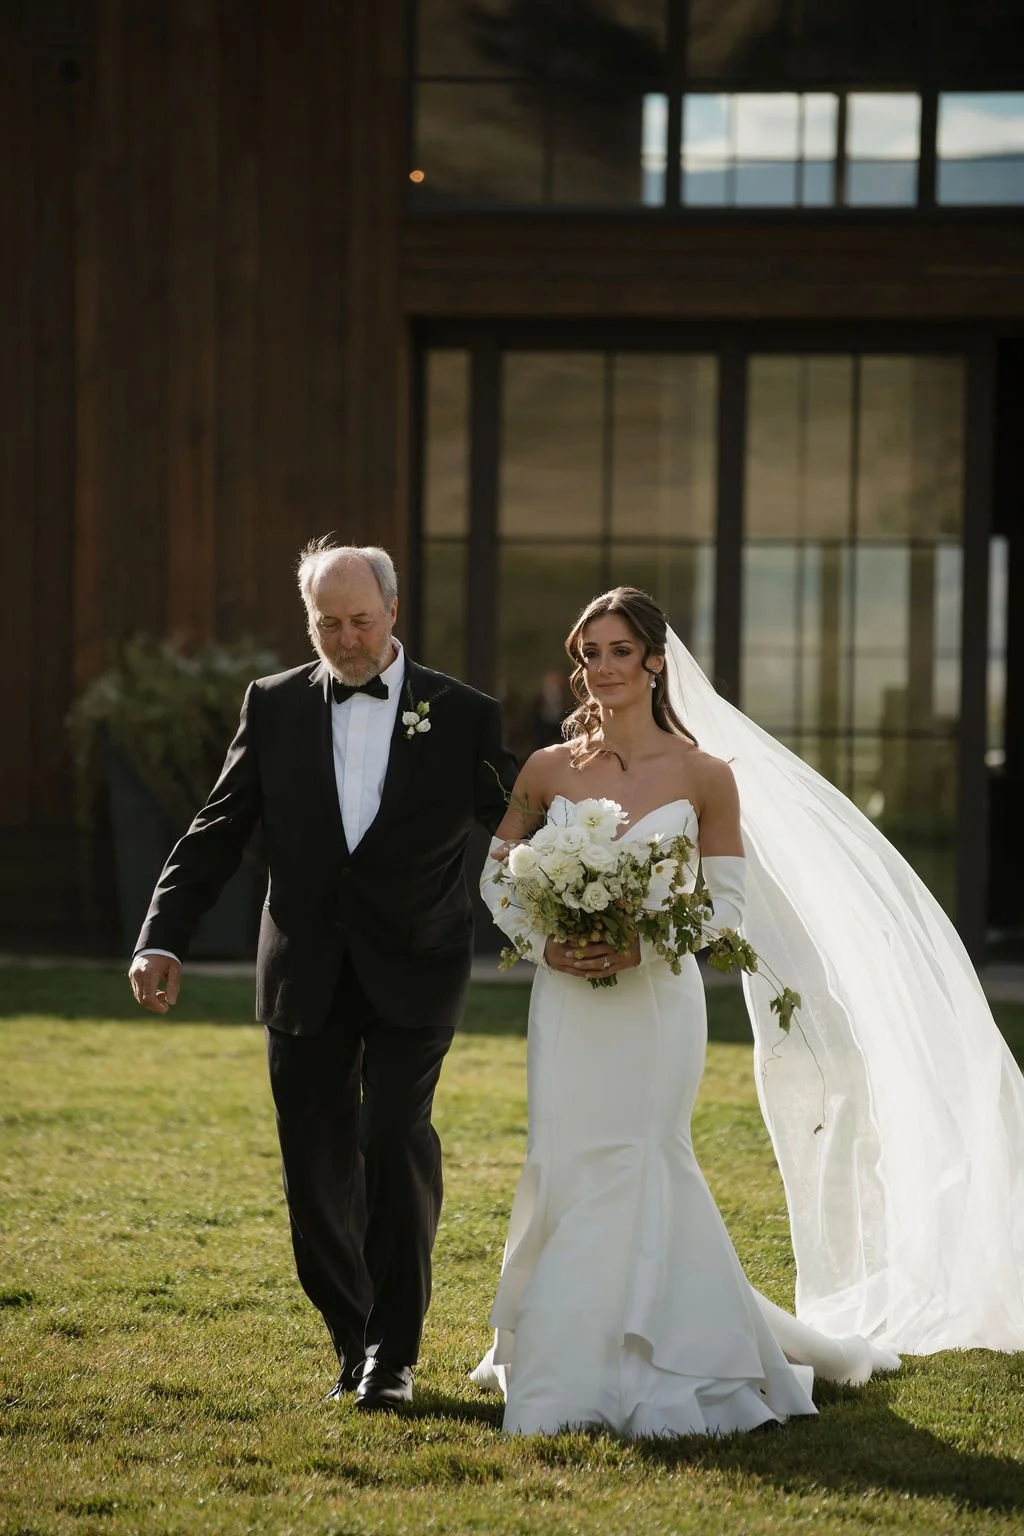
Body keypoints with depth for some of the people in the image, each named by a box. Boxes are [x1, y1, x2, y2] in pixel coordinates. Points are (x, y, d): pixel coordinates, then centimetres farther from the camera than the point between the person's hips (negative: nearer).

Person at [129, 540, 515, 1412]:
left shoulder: (463, 716, 1)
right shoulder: (275, 708, 6)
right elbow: (217, 833, 4)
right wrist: (165, 940, -7)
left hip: (412, 976, -2)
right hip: (305, 975, 3)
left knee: (394, 1136, -17)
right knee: (317, 1165, 5)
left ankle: (393, 1351, -5)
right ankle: (352, 1334, 25)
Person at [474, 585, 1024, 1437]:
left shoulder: (706, 776, -3)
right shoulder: (548, 771, 3)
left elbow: (729, 903, 0)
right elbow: (497, 876, 13)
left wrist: (641, 949, -14)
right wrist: (541, 943, -5)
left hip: (657, 1002, -2)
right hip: (567, 1005, 2)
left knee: (631, 1171, -5)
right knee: (565, 1172, 3)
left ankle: (633, 1371, 8)